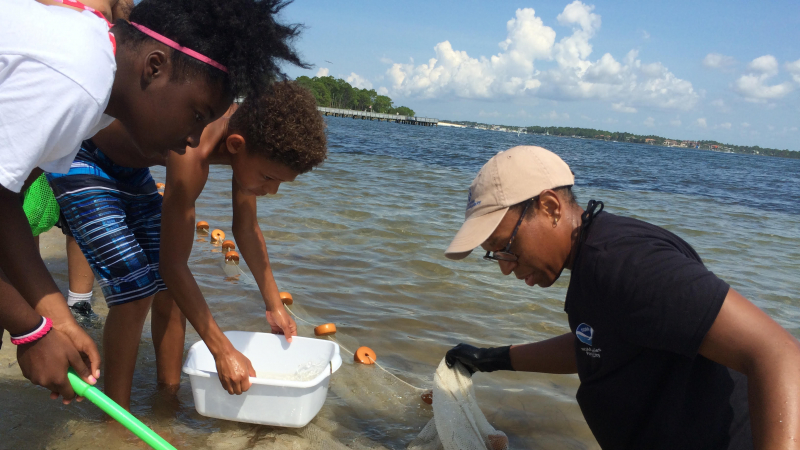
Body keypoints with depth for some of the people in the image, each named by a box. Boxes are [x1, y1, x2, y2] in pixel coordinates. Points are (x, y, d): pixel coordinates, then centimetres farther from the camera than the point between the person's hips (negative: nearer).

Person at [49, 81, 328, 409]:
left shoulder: (248, 128, -15)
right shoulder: (192, 156, -40)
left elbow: (247, 228, -1)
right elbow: (173, 263, -34)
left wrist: (274, 306, 5)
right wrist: (223, 352, -29)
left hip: (127, 167, 8)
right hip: (79, 161, -8)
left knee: (168, 288, 3)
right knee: (134, 290, -16)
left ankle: (170, 389, 18)